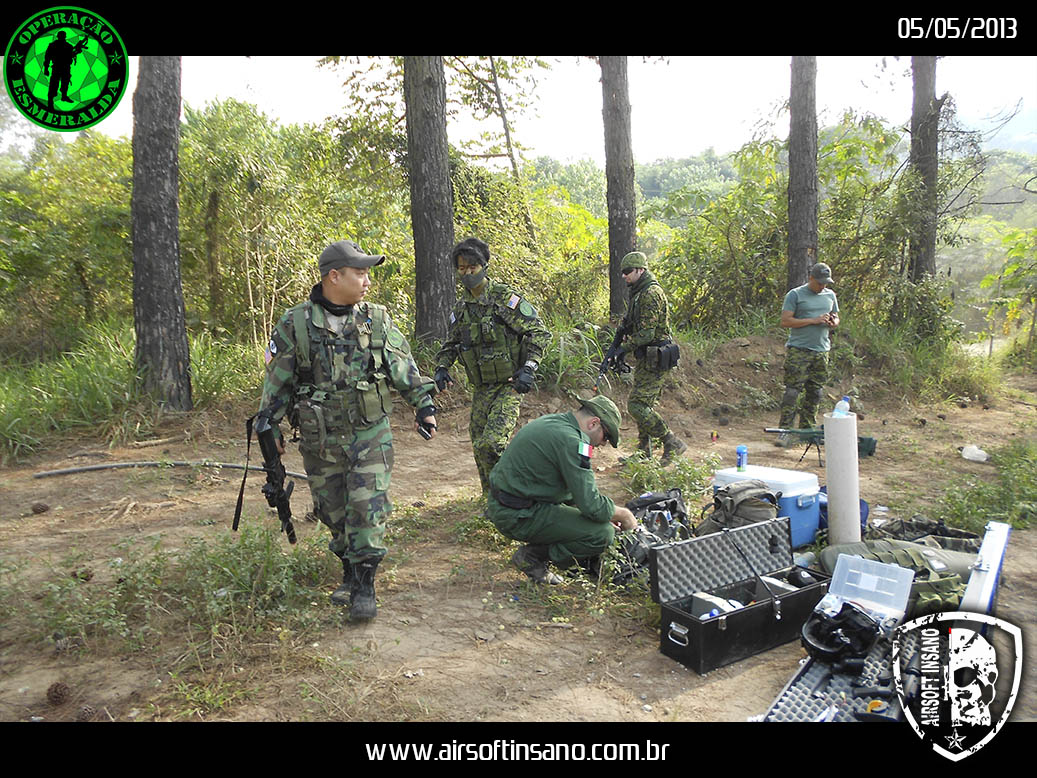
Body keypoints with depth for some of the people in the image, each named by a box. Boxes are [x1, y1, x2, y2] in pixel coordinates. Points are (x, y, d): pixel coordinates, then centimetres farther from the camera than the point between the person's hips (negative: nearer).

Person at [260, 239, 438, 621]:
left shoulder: (377, 319, 2)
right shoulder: (295, 324, -4)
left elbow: (404, 367, 8)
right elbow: (277, 380, 4)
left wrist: (423, 404, 4)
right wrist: (270, 426, 6)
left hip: (370, 433, 0)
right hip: (320, 439, 0)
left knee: (368, 507, -7)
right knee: (333, 511, 9)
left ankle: (364, 586, 3)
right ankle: (350, 575, 28)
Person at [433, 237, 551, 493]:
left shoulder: (506, 298, -11)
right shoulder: (462, 306, 9)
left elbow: (539, 333, -12)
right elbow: (451, 342, 21)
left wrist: (528, 368, -23)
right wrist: (442, 367, 2)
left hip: (508, 384, -7)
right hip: (481, 388, 7)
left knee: (492, 443, -20)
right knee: (480, 448, 9)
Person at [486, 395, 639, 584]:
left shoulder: (552, 421, 12)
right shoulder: (570, 440, -20)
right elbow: (592, 506, -21)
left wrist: (611, 512, 20)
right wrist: (624, 514, -1)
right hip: (518, 516, -10)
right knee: (602, 534, -13)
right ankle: (532, 556, -2)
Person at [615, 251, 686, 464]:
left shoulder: (651, 293, -16)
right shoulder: (640, 293, 17)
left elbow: (647, 333, -22)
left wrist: (624, 348, -14)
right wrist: (617, 351, 12)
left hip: (655, 360, -10)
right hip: (647, 359, 10)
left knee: (637, 405, -14)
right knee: (644, 405, 13)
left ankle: (673, 444, -5)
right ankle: (644, 452, 20)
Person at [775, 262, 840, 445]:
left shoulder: (830, 295, 17)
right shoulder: (795, 295, -2)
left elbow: (836, 319, 26)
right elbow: (785, 321, -10)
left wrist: (833, 323, 0)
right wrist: (813, 320, -14)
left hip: (821, 350, 6)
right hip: (798, 351, -6)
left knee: (815, 392, 8)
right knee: (793, 390, -10)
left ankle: (806, 428, 18)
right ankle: (785, 431, -10)